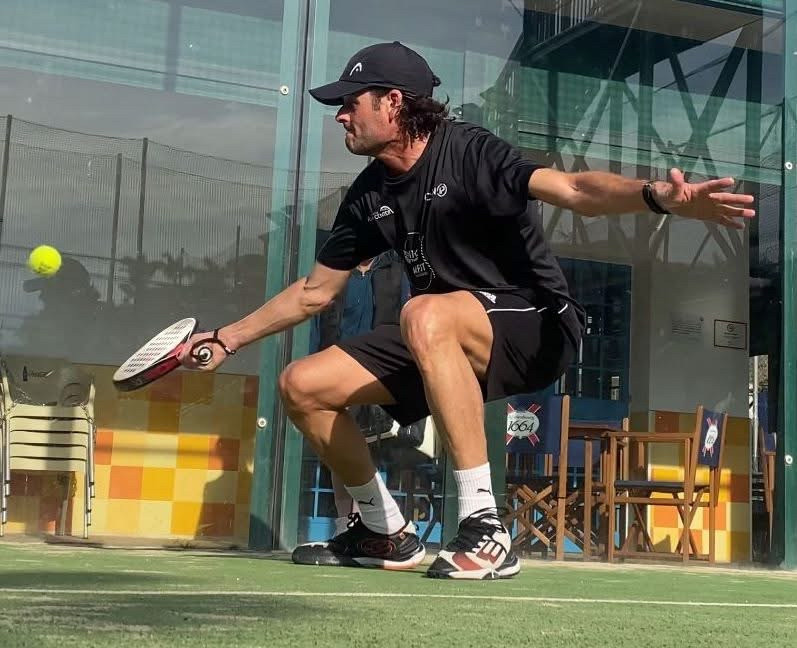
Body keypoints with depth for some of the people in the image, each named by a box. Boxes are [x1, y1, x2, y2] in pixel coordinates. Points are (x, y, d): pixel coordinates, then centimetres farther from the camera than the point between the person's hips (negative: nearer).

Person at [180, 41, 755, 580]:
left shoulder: (467, 152, -15)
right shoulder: (369, 196, 7)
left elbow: (573, 189, -30)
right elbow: (315, 291, 18)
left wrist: (659, 196, -49)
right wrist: (227, 340, 20)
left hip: (540, 329, -7)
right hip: (442, 347, 8)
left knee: (426, 315, -40)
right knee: (303, 385, -4)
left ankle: (485, 530, -35)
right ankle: (387, 532, 14)